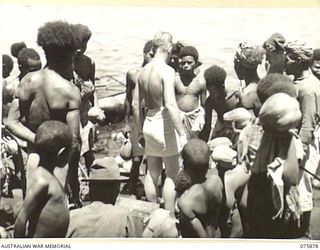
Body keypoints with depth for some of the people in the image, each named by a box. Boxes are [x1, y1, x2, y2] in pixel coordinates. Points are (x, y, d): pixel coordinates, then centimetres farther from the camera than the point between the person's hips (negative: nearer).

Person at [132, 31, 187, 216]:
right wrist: (183, 133, -21)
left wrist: (141, 131, 19)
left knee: (153, 175, 17)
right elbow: (170, 106, -25)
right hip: (165, 125, -7)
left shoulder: (144, 70, 5)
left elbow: (136, 104, 10)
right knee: (172, 175, 7)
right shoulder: (167, 71, -16)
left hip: (149, 124, 7)